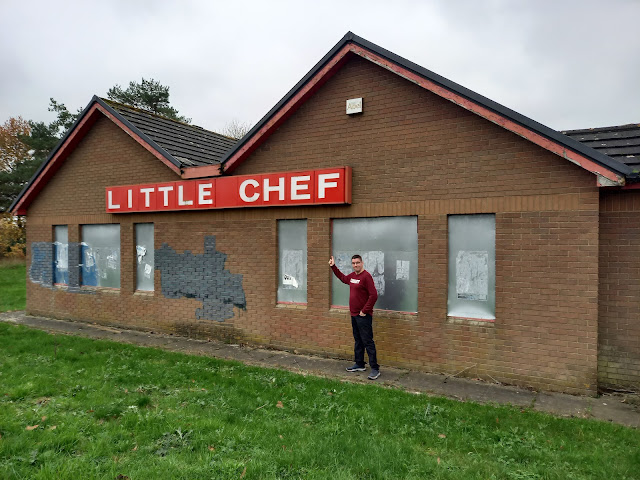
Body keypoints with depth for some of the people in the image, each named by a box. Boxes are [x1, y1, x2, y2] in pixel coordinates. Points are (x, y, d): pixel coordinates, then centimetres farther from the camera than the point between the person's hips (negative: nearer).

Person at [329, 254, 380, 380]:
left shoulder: (366, 276, -16)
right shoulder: (352, 276, 11)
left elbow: (373, 295, -22)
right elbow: (343, 278, 35)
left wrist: (364, 311, -18)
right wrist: (333, 267, 32)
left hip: (363, 316, -9)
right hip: (354, 315, 9)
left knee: (367, 342, -6)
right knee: (358, 341, 17)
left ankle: (375, 369, -1)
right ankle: (359, 364, 29)